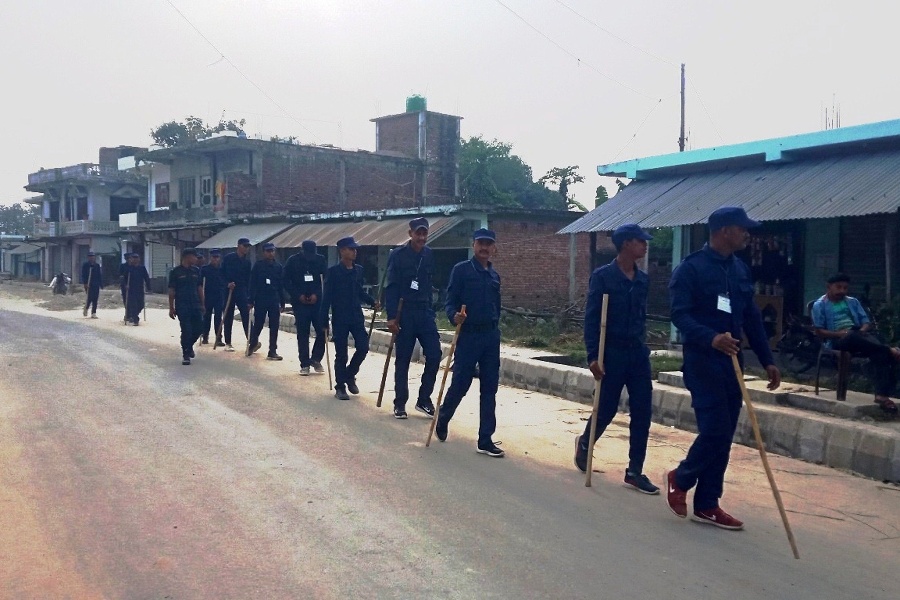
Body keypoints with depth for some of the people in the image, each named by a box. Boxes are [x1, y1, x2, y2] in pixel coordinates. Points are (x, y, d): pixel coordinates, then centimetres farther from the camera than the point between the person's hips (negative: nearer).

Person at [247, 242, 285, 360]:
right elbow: (252, 284, -2)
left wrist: (282, 303, 6)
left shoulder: (278, 266, 7)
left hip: (274, 300, 2)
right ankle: (253, 344, 29)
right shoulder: (258, 265, -1)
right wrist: (251, 301, -7)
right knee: (258, 324, 4)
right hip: (260, 300, -2)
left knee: (274, 326, 0)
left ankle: (272, 351, 6)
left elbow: (281, 286, 9)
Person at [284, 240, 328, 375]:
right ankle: (305, 364, 11)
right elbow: (286, 282, 0)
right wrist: (298, 295, -9)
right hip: (300, 302, -1)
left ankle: (316, 359, 15)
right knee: (302, 334, 2)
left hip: (317, 301, 1)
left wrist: (317, 294, -11)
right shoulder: (293, 261, -3)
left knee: (322, 331, -5)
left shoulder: (320, 260, 0)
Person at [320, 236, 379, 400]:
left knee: (363, 347, -2)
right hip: (340, 319, -4)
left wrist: (372, 302, 1)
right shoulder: (333, 272, -9)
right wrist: (325, 322, -10)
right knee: (341, 354, 2)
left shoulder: (358, 270, 6)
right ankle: (340, 387, 16)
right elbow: (327, 298, -8)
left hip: (357, 316, 4)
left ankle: (350, 375, 23)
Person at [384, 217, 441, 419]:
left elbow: (429, 284, 13)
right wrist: (391, 316, -15)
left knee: (434, 355, -2)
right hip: (404, 313, -4)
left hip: (425, 312, 4)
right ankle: (400, 403, 16)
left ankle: (424, 399, 13)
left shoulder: (429, 255, 7)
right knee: (403, 359, 4)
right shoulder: (398, 255, -7)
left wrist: (430, 308, 10)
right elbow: (391, 287, -10)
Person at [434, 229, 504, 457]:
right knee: (460, 384, -2)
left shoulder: (494, 275, 13)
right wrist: (454, 316, -27)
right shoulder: (461, 269, -4)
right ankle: (442, 419, 29)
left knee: (490, 388, 4)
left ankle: (485, 440, 11)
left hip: (491, 336, 5)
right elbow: (450, 301, -8)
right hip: (468, 335, -5)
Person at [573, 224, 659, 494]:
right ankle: (584, 444, 35)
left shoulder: (643, 279, 8)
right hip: (612, 353, -5)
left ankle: (635, 472, 11)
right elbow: (591, 318, -11)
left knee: (642, 413, 2)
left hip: (638, 353, 5)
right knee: (606, 410, 6)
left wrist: (641, 345, 16)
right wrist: (593, 356, -17)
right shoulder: (603, 276, -9)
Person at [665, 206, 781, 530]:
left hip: (732, 361, 8)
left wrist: (767, 360, 12)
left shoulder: (741, 270, 12)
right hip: (703, 360, -7)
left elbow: (751, 317, 16)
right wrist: (711, 338, -34)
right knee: (715, 430, -11)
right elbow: (680, 315, -18)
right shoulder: (691, 268, -10)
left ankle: (707, 504, 17)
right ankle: (680, 478, 15)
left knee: (723, 434, 8)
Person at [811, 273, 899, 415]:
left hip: (860, 335, 4)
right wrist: (840, 333, -16)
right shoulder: (819, 305, 9)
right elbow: (819, 331, 0)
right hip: (838, 340, -4)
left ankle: (882, 394, -41)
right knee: (853, 336, -42)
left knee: (879, 352, -31)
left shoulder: (853, 302, 25)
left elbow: (867, 322, 17)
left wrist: (863, 330, -7)